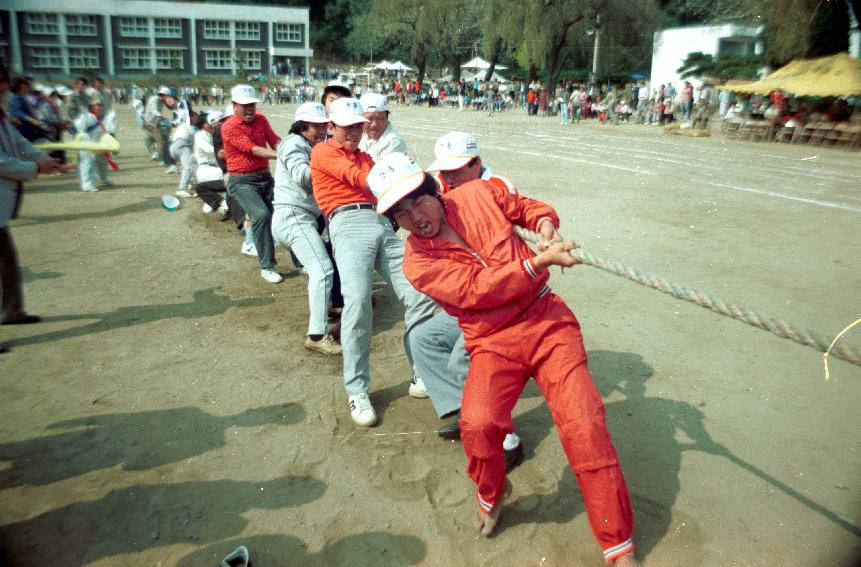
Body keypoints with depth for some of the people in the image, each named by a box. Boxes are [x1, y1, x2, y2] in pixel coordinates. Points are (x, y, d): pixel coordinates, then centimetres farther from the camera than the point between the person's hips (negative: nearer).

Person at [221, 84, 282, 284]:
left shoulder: (260, 119, 8)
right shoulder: (229, 127, -11)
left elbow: (275, 141, -3)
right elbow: (253, 149, -21)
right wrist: (280, 155, -31)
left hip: (266, 177, 6)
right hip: (242, 182, -6)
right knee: (262, 214, -26)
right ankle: (266, 267, -17)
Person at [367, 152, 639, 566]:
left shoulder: (478, 194, 2)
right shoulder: (417, 262, -7)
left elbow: (530, 207, 18)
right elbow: (477, 289, -18)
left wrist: (545, 226, -4)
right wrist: (540, 261, -24)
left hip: (547, 319, 2)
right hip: (493, 342, -1)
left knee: (583, 423, -13)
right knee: (478, 424, -26)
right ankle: (490, 494, 11)